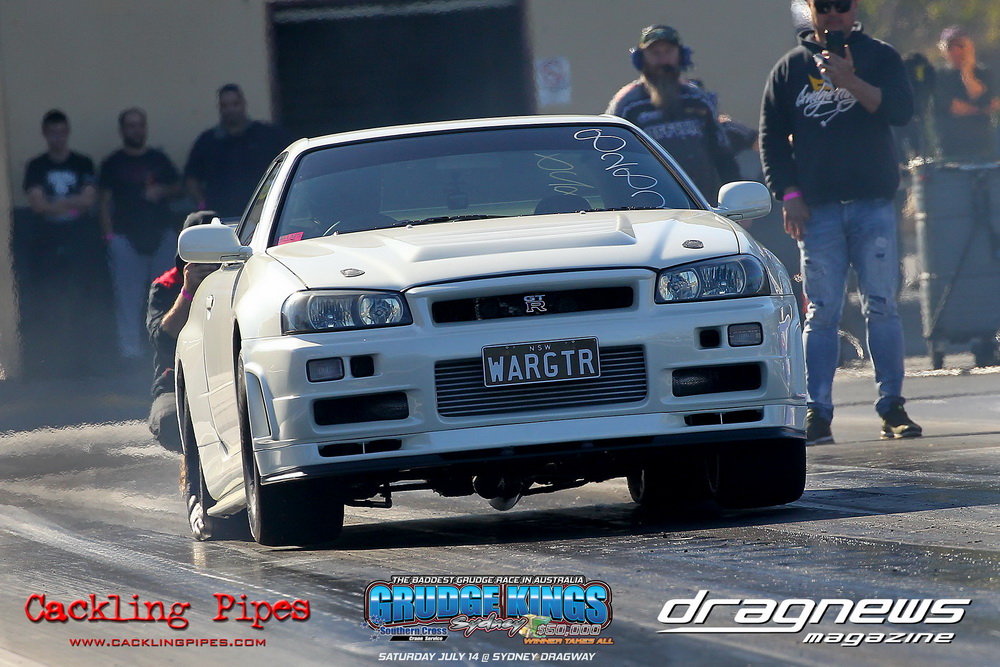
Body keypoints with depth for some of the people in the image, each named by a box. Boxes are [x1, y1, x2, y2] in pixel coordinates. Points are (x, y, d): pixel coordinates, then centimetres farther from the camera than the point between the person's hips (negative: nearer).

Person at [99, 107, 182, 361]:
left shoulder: (159, 159, 13)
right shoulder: (113, 164, 6)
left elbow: (178, 187, 19)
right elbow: (105, 201, 5)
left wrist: (162, 191, -4)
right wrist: (109, 234, -5)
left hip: (162, 233, 2)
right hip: (126, 236, -2)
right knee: (128, 294, -7)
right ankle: (130, 347, -7)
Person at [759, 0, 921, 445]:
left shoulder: (878, 57, 8)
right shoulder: (790, 68, 11)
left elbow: (901, 109, -8)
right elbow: (771, 137, 10)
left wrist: (851, 83, -21)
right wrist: (788, 194, -1)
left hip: (873, 203, -1)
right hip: (817, 208, 1)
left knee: (881, 306, -3)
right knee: (822, 312, -2)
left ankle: (892, 407, 0)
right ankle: (817, 412, -2)